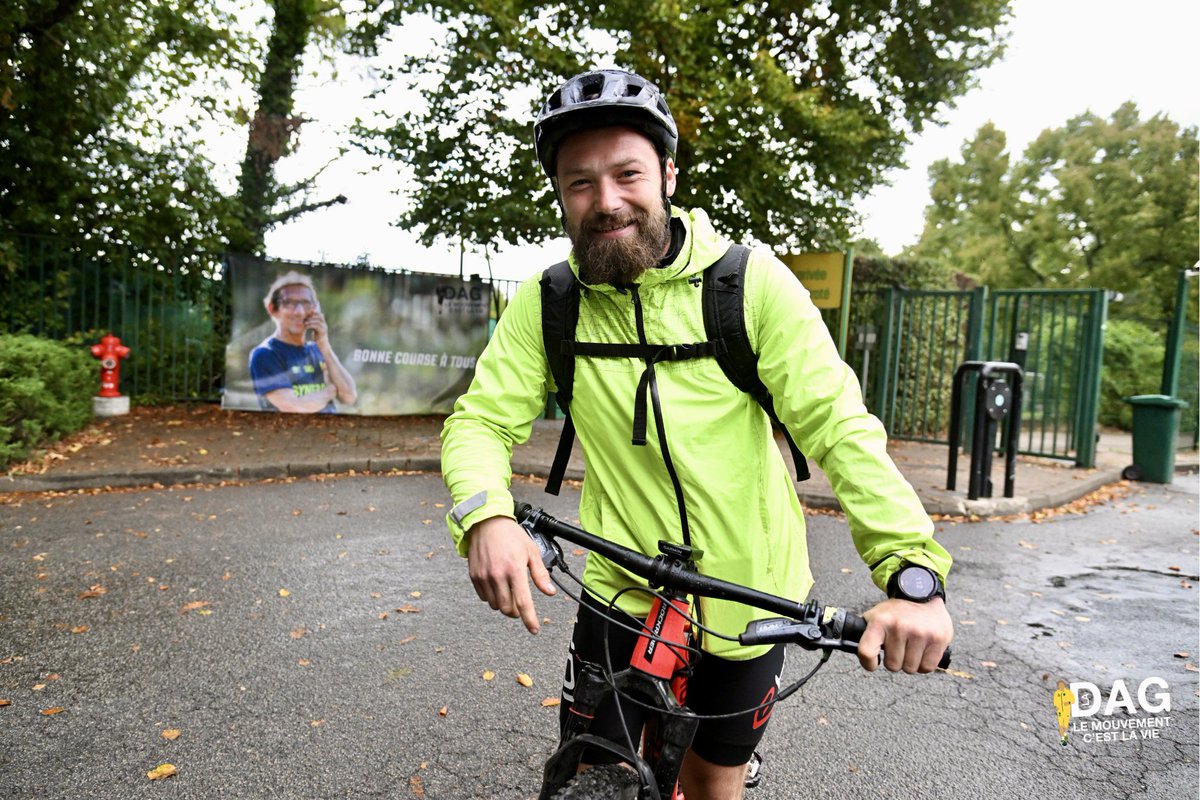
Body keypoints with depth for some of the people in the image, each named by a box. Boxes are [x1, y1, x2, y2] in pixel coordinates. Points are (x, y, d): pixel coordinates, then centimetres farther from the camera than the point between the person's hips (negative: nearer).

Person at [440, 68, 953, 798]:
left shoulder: (753, 283, -16)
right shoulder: (548, 302, -9)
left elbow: (839, 427, -19)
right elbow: (480, 419, -10)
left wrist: (914, 571, -31)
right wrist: (485, 515, -32)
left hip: (747, 594, 0)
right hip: (621, 591, 1)